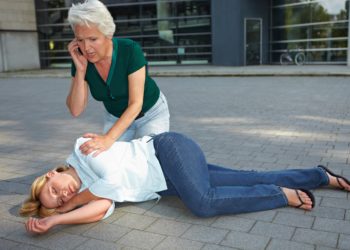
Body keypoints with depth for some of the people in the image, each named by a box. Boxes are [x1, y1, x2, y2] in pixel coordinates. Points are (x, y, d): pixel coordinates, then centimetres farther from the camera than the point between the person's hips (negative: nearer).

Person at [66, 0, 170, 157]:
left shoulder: (130, 51, -33)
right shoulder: (81, 59, -20)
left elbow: (136, 104, -34)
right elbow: (75, 110, -22)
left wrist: (108, 139, -48)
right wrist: (80, 69, -35)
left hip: (151, 114, -4)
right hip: (116, 117, 4)